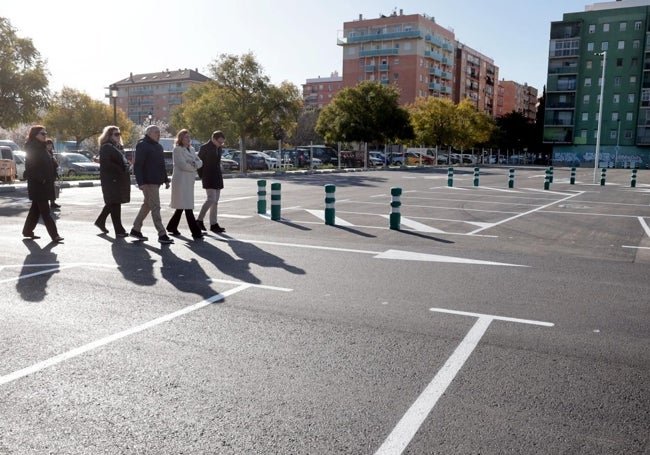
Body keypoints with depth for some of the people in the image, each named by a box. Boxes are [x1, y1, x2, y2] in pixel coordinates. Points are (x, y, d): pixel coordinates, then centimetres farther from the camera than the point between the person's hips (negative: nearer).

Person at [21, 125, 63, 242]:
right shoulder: (31, 148, -11)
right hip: (37, 185, -9)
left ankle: (27, 231, 27)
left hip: (44, 184, 9)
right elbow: (30, 167, -17)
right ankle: (54, 235, -7)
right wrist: (41, 179, -20)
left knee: (36, 209, 16)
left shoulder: (42, 148, 15)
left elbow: (48, 166, 19)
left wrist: (52, 178, 9)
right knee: (45, 211, -7)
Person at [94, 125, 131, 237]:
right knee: (115, 204, -5)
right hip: (111, 179, -9)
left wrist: (126, 168, 4)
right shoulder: (106, 147, -9)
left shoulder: (118, 147, 18)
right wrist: (120, 170, -20)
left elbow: (122, 161, 25)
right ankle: (119, 230, -1)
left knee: (112, 203, 17)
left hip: (119, 179, 9)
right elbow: (105, 163, -19)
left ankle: (100, 221, 33)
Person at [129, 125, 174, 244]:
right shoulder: (142, 146, -10)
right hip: (148, 182, -9)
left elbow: (161, 165, 27)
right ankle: (162, 235, -7)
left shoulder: (158, 147, 18)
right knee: (155, 207, -9)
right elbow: (137, 166, -15)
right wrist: (141, 182, -22)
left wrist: (166, 179, 21)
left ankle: (135, 229, 26)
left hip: (156, 181, 9)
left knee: (147, 205, 15)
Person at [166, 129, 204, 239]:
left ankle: (171, 227, 29)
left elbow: (200, 162, 8)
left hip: (189, 180, 8)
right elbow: (182, 165, -16)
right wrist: (193, 167, -3)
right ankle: (195, 232, -12)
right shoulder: (177, 149, -7)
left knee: (182, 205, 14)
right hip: (181, 180, -8)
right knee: (187, 207, -10)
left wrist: (195, 164, -13)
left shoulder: (191, 149, 17)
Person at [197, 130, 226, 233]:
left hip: (217, 178, 7)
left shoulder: (219, 148, 12)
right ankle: (199, 220, -1)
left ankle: (214, 224, 9)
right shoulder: (204, 147, -9)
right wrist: (202, 176, -4)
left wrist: (219, 174, 13)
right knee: (211, 199, -15)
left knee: (215, 201, 6)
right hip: (208, 178, -7)